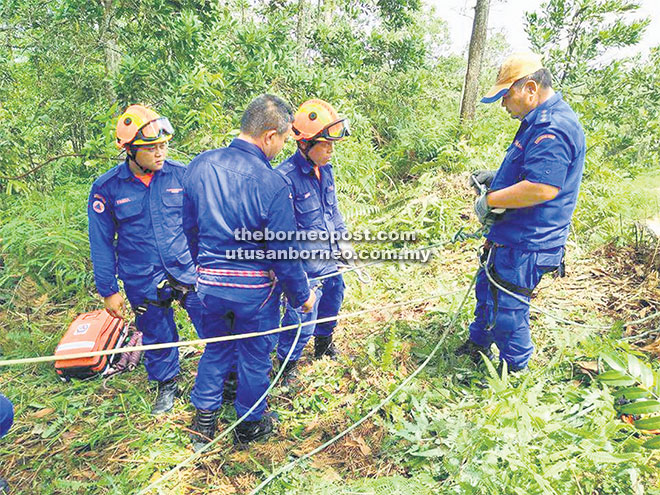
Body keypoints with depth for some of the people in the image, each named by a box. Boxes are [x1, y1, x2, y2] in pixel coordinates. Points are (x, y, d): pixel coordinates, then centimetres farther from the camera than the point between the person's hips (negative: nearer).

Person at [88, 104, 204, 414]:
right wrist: (108, 291, 2)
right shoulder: (107, 188, -7)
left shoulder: (181, 175, -6)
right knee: (157, 337, 17)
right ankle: (167, 385, 42)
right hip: (143, 282, 0)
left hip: (189, 270, 0)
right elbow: (101, 244, 1)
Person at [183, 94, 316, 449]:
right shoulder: (272, 184, -23)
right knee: (254, 355, 18)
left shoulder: (200, 165, -6)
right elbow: (283, 254, -18)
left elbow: (189, 227, 5)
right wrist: (302, 295, -1)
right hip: (255, 288, -4)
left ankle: (203, 423, 38)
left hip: (209, 283, 5)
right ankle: (250, 425, 39)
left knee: (216, 349, 25)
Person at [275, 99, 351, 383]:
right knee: (302, 321, 3)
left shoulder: (326, 170, 3)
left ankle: (324, 348, 53)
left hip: (330, 264, 8)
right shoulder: (285, 178, -22)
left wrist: (345, 247, 14)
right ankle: (287, 367, 29)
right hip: (304, 269, -8)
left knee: (330, 307, 25)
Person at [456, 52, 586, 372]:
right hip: (512, 237, 11)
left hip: (525, 246, -11)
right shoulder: (538, 122, 13)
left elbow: (543, 187, -34)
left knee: (507, 310, 2)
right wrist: (496, 178, 9)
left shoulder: (553, 127, -23)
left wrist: (490, 200, -21)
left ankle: (514, 375, 24)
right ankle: (477, 347, 45)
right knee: (486, 290, 24)